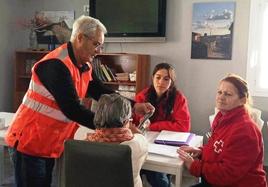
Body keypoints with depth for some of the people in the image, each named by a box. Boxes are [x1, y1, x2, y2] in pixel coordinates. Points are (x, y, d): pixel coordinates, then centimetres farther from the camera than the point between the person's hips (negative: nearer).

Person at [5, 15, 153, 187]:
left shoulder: (84, 66, 5)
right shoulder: (57, 65, -25)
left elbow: (102, 92, 5)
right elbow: (72, 109, -29)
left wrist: (134, 106, -8)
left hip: (50, 145, 9)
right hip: (30, 143, -9)